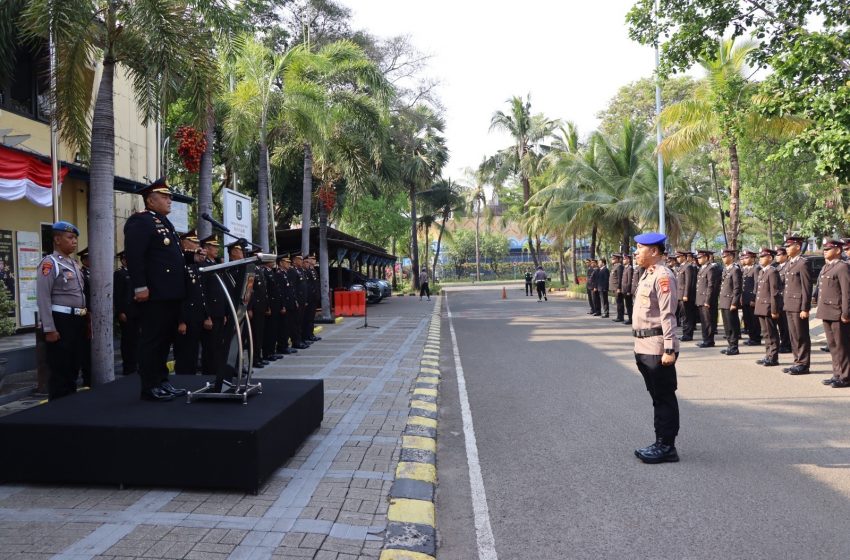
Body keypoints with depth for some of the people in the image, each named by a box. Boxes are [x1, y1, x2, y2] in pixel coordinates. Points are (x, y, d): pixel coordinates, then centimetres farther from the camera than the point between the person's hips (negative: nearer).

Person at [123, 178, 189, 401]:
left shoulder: (164, 222, 22)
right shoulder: (140, 221, -9)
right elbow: (134, 256, -19)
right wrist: (140, 287, -24)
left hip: (170, 294, 10)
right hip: (154, 294, -10)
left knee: (165, 339, 14)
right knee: (152, 340, -4)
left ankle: (162, 381, 23)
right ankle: (150, 387, 2)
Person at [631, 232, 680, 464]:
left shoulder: (663, 276, -15)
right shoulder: (647, 275, 15)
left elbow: (668, 315, -19)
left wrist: (669, 349, -21)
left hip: (657, 348, -10)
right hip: (644, 347, 10)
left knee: (664, 398, 1)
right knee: (657, 397, 16)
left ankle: (666, 447, 10)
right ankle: (662, 443, 25)